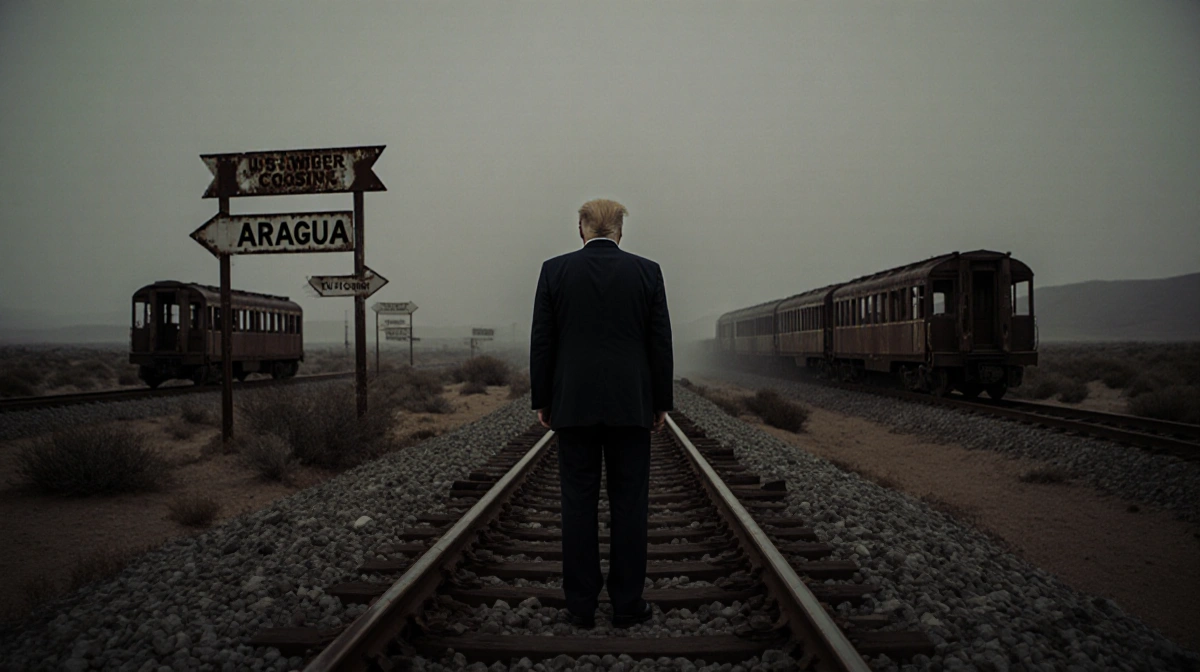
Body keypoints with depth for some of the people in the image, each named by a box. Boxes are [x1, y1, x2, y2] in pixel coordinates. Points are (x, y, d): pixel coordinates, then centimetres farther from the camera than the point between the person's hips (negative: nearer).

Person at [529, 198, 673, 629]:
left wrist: (541, 401, 8)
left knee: (578, 504, 5)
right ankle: (627, 605, 10)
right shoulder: (647, 272, 1)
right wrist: (661, 403, 8)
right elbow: (661, 344, 1)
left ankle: (581, 605, 10)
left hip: (574, 404, 0)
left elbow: (542, 342, 0)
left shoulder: (554, 270, 1)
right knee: (629, 505, 5)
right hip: (631, 406, 0)